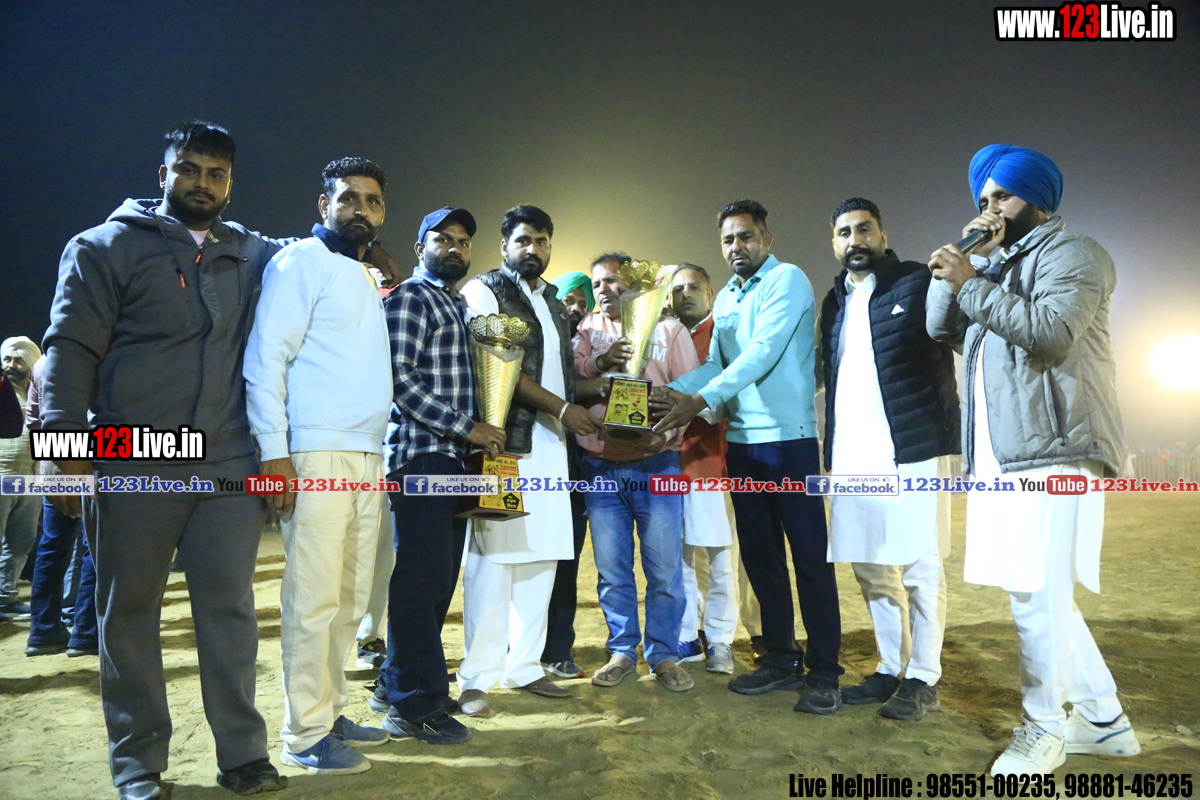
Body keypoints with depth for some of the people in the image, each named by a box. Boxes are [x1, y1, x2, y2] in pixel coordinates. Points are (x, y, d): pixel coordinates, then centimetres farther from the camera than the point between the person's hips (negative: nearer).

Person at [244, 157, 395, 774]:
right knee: (313, 598, -4)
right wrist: (275, 452, -17)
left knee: (350, 598, 12)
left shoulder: (366, 282, 23)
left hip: (365, 457, 8)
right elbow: (265, 358, -10)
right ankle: (305, 734, 7)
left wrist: (379, 454, 16)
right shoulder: (302, 261, -2)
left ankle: (330, 711, 24)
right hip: (315, 455, -8)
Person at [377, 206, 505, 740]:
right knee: (420, 579, -6)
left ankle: (398, 685, 25)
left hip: (452, 457, 9)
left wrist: (475, 430, 14)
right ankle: (416, 705, 4)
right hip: (419, 454, -9)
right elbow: (398, 377, -16)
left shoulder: (460, 305, 23)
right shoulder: (409, 297, -4)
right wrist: (466, 426, -16)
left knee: (438, 578, 12)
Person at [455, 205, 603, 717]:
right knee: (494, 558, -8)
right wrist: (561, 408, -12)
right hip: (504, 444, -7)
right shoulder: (484, 291, 0)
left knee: (543, 558, 7)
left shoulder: (554, 304, 24)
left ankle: (524, 666, 18)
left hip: (550, 445, 7)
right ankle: (477, 678, 2)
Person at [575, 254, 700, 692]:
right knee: (612, 569, 9)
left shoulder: (669, 329, 6)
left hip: (656, 463, -2)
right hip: (600, 465, 2)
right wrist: (600, 363, -19)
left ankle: (663, 656, 16)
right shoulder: (587, 329, 13)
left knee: (665, 568, 0)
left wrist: (667, 432, -17)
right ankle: (621, 652, 23)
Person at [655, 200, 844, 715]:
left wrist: (702, 399, -24)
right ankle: (781, 660, 25)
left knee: (809, 556, -2)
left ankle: (824, 674, 7)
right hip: (741, 440, 8)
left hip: (787, 436, -7)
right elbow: (716, 363, 15)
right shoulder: (725, 298, 17)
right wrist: (669, 392, -1)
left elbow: (763, 353, -18)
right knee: (759, 553, 12)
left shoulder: (787, 280, -6)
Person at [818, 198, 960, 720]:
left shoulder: (918, 283, 1)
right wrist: (831, 449, 13)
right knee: (869, 569, 13)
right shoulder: (835, 302, 17)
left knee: (920, 570, 2)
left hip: (910, 452, -6)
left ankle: (923, 680, 16)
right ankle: (891, 671, 27)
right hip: (851, 457, 6)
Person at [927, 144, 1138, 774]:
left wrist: (971, 283, -16)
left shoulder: (1068, 251, 0)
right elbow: (940, 328, 13)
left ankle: (1044, 727, 10)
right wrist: (958, 263, 4)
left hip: (1052, 452, -8)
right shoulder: (991, 266, 24)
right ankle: (1105, 721, 25)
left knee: (1036, 594, -7)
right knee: (1042, 596, 13)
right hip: (998, 456, 8)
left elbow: (1053, 331, -18)